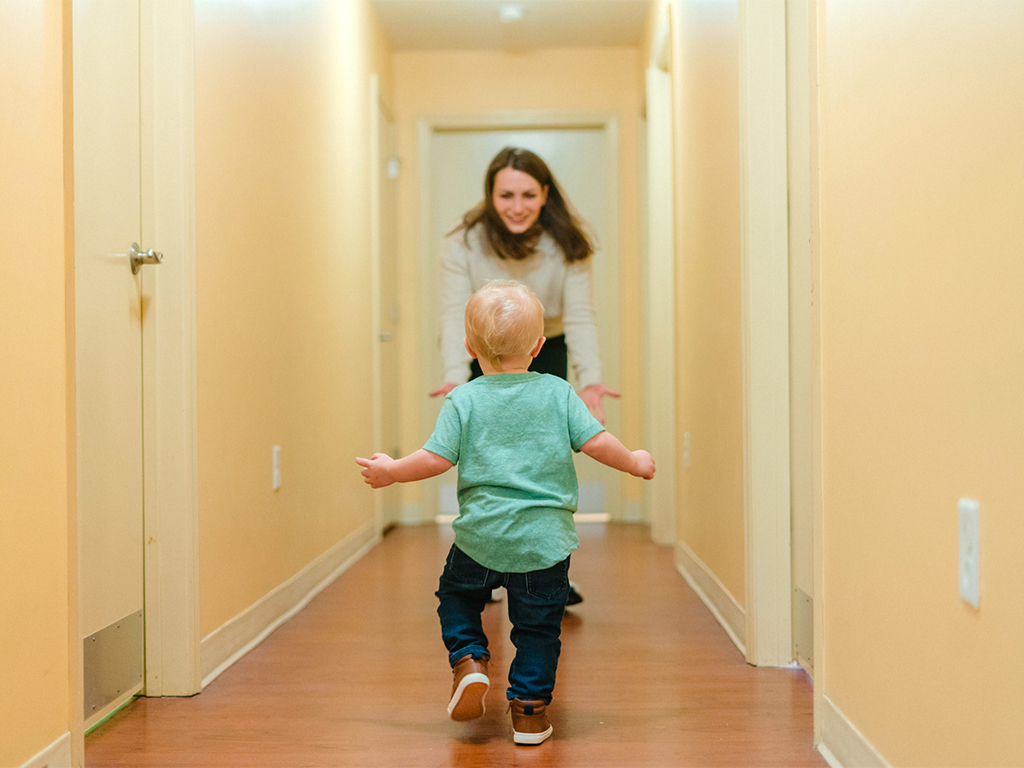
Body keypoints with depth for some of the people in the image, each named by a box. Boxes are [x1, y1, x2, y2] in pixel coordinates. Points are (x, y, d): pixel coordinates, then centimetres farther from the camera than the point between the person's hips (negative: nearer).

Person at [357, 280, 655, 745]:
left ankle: (469, 660, 7)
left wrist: (390, 472, 9)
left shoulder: (463, 400, -3)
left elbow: (437, 459, -7)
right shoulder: (557, 393, 0)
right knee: (538, 625, 13)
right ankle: (529, 711, 15)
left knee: (456, 595, 25)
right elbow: (596, 443, -3)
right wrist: (635, 463, 14)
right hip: (545, 539, 1)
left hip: (481, 536, 0)